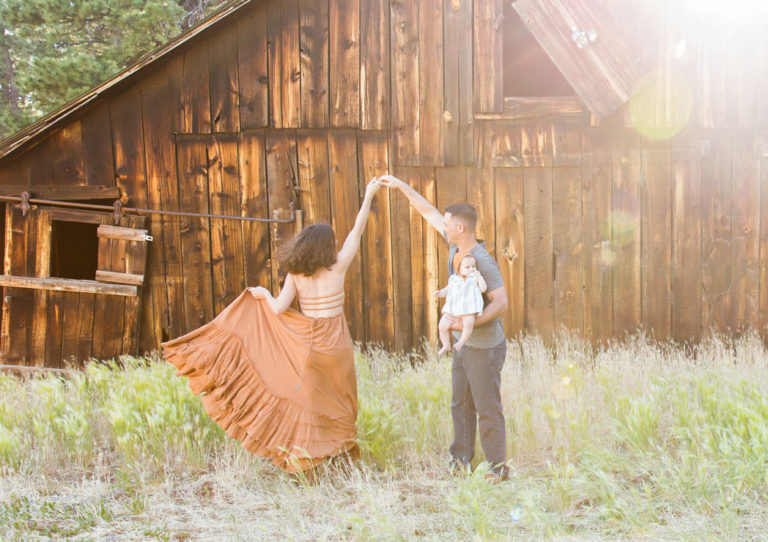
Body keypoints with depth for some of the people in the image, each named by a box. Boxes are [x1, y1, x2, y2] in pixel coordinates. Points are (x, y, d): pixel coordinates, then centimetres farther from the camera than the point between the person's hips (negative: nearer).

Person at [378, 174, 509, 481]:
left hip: (485, 346, -9)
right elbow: (429, 212, 12)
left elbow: (501, 302, -22)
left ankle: (497, 468, 7)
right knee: (460, 404, 17)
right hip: (463, 344, 9)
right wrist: (401, 186, 11)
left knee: (488, 409, -1)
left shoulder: (482, 262, -23)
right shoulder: (455, 246, 3)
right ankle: (460, 460, 29)